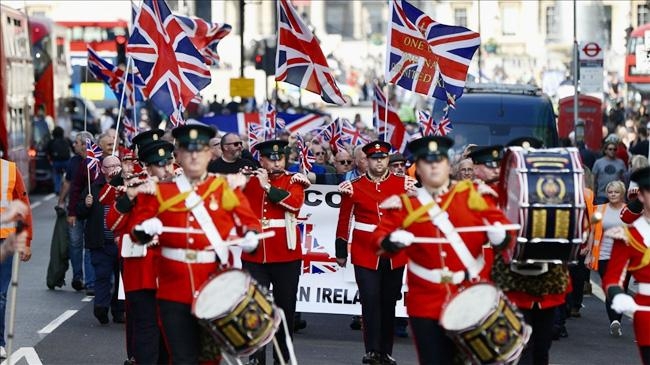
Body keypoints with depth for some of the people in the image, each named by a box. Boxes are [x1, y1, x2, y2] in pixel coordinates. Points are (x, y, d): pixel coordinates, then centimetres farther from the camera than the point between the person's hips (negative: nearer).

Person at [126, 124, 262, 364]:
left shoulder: (226, 188, 5)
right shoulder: (160, 191, 5)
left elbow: (249, 221, 5)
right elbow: (136, 229, 3)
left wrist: (250, 237, -17)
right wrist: (146, 228, -20)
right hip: (175, 288, 0)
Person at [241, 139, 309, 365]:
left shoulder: (294, 181, 2)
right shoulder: (249, 181, 9)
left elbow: (295, 202, -18)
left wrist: (268, 186, -21)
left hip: (286, 255, -1)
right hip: (254, 255, 2)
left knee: (285, 307, 5)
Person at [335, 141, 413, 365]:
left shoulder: (403, 185, 1)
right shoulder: (353, 187, 0)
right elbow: (344, 220, 5)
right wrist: (341, 251, 5)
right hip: (365, 254, -2)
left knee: (389, 303, 8)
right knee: (370, 302, -8)